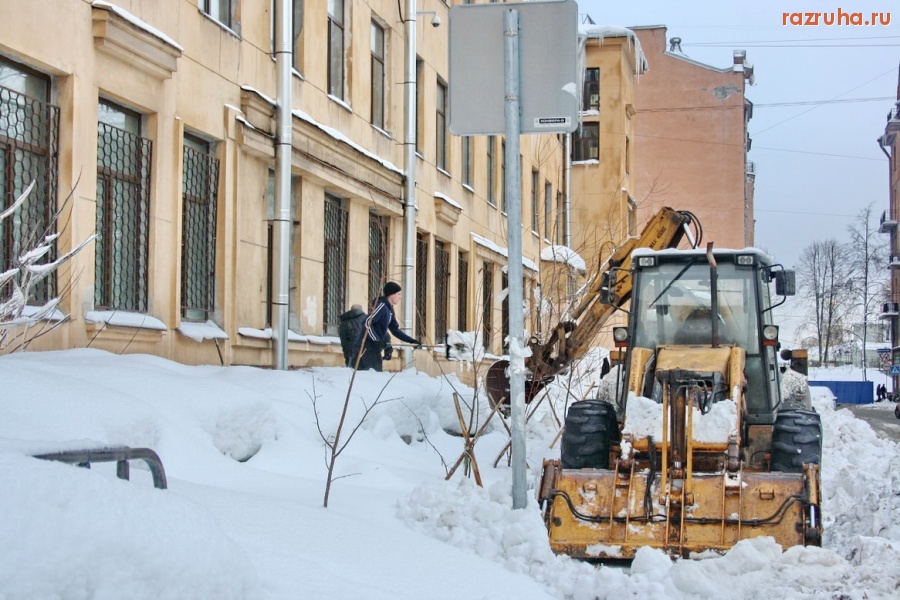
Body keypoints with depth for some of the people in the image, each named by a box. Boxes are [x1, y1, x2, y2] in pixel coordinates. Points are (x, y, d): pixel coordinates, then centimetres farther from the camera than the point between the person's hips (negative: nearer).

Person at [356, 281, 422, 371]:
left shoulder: (389, 309, 15)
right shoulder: (382, 305, -13)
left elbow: (395, 330, 19)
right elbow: (368, 323, -21)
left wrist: (412, 340, 12)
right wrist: (377, 340, -24)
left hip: (375, 346, 10)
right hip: (369, 346, -10)